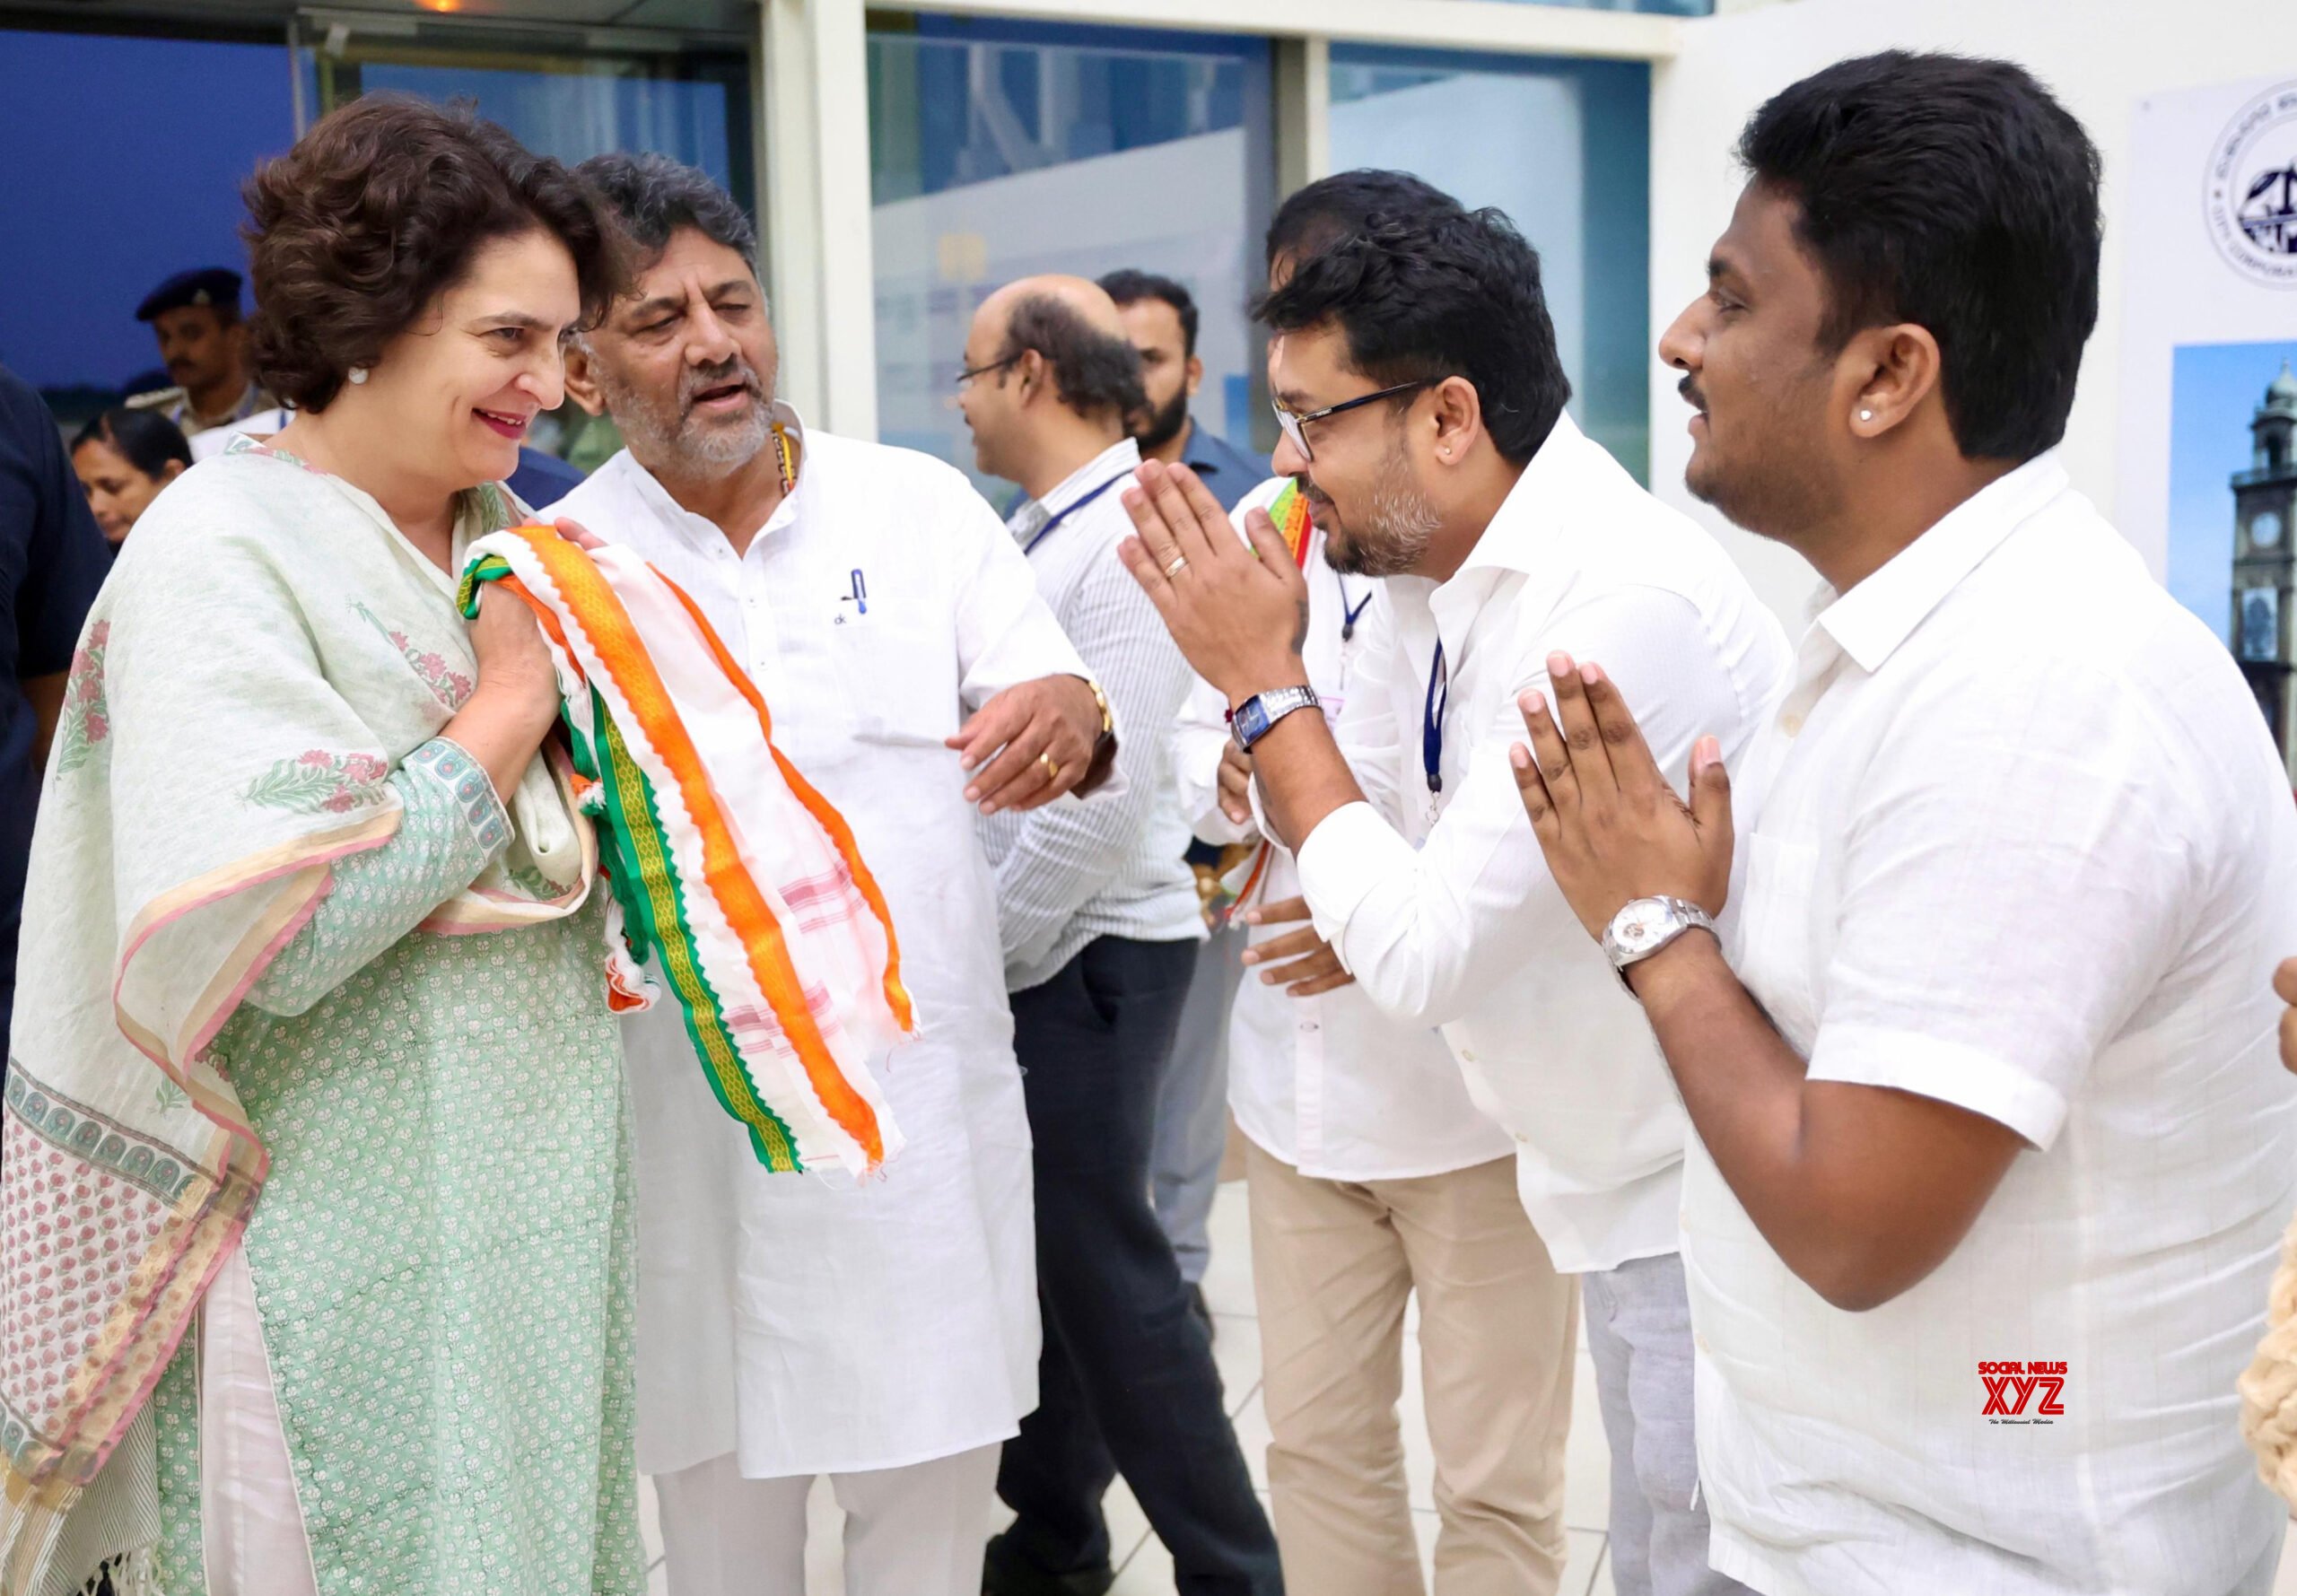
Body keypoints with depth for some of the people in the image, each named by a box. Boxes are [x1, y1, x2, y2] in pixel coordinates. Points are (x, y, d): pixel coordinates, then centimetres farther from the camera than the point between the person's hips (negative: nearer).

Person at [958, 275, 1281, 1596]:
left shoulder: (1129, 541, -17)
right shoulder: (1039, 531, 12)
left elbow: (1108, 790, -22)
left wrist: (989, 951, -15)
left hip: (1083, 958, -9)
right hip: (1025, 951, 9)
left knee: (1105, 1273, -1)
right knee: (1035, 1253, 16)